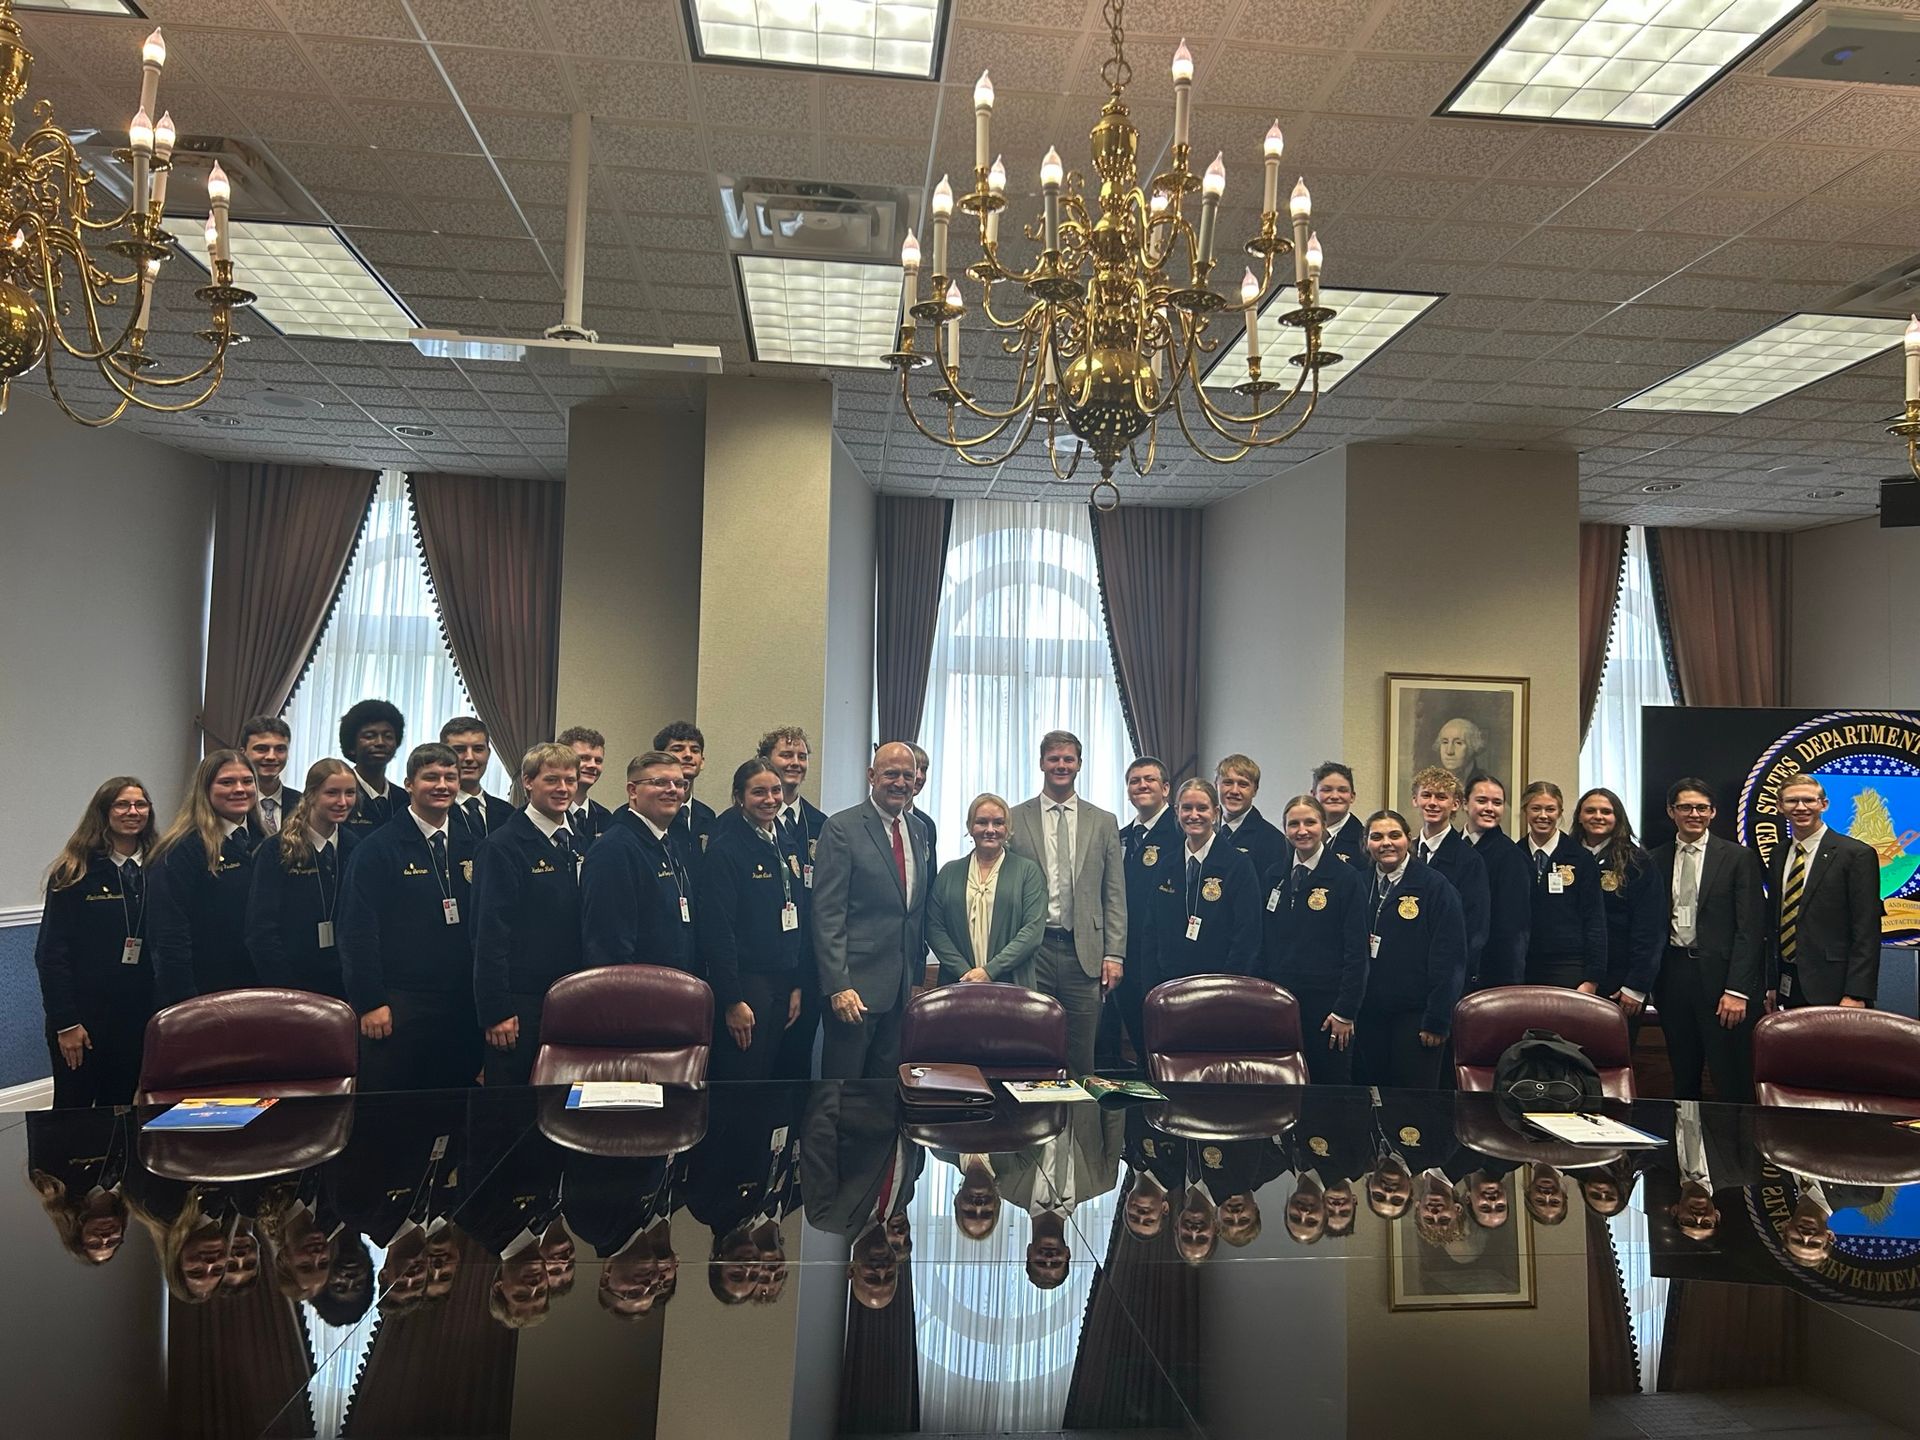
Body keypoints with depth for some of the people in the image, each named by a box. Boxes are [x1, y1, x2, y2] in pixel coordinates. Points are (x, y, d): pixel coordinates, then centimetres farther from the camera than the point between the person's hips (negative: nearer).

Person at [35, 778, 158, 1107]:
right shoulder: (76, 873, -5)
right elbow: (51, 951, -7)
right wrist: (65, 1023, -11)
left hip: (137, 1015, 3)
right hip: (84, 1015, -3)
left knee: (122, 1109, 9)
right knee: (73, 1108, 6)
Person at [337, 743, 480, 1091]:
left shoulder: (471, 847, 10)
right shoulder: (377, 849, -4)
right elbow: (356, 931, -7)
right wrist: (370, 1003, -11)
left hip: (462, 1006, 4)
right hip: (398, 1006, -4)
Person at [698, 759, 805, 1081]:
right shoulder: (725, 849, -11)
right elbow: (717, 930, -15)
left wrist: (797, 984, 10)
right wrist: (732, 1001, -18)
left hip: (783, 982, 7)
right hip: (745, 984, -7)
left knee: (770, 1079, 13)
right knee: (739, 1082, 0)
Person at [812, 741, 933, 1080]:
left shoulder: (918, 831, 12)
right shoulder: (842, 828, -9)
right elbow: (827, 914, -13)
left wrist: (917, 974, 13)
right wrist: (838, 985, -17)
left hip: (904, 986, 6)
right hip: (855, 984, -6)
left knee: (887, 1078, 14)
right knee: (843, 1078, 3)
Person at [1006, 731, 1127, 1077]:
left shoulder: (1104, 823, 9)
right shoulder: (1014, 819, 6)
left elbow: (1114, 895, 8)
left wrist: (1114, 954, 0)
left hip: (1085, 953, 1)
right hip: (1032, 949, -1)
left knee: (1081, 1059, 6)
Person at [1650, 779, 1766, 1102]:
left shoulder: (1739, 858, 0)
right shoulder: (1656, 860, 9)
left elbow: (1750, 929, -5)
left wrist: (1737, 990, -12)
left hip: (1720, 975, -3)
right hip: (1673, 975, 3)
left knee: (1732, 1084, 0)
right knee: (1683, 1081, 11)